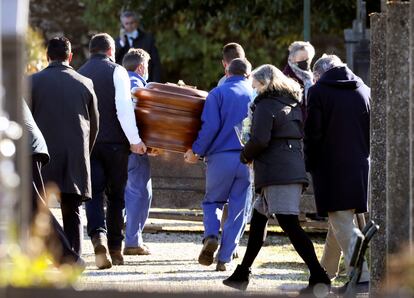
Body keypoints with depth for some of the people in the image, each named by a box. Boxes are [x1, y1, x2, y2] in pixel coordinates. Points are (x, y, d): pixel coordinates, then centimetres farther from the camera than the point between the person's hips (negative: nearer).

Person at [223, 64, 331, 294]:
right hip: (295, 169, 9)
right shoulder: (293, 104, 20)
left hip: (276, 172, -9)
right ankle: (242, 274, 22)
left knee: (289, 223, -14)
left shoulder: (266, 104, -6)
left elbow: (260, 139, -16)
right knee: (258, 217, 18)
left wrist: (246, 155, 4)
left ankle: (318, 277, -22)